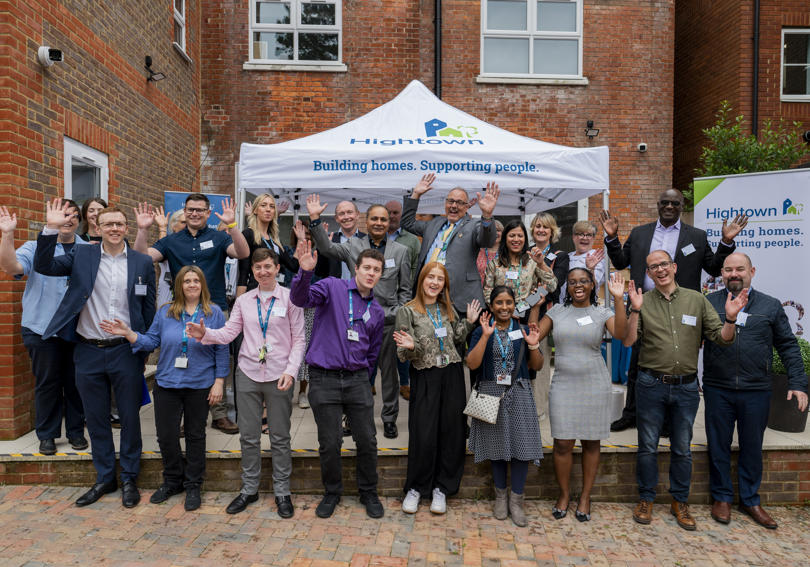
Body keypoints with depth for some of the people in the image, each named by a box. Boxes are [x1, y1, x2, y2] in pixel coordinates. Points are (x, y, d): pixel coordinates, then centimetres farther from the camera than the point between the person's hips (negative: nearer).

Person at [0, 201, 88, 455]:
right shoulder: (35, 248, 3)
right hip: (42, 328, -1)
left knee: (76, 382, 9)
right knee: (47, 383, 7)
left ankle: (76, 432, 24)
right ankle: (47, 435, 22)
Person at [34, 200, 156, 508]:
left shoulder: (142, 262, 1)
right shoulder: (81, 255, 4)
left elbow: (149, 308, 4)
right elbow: (44, 266, -4)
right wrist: (51, 229, -14)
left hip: (125, 352, -1)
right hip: (88, 352, 2)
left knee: (130, 417, 8)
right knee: (96, 419, 13)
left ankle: (129, 479, 24)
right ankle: (104, 478, 30)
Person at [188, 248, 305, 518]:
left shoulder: (289, 298, -2)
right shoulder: (243, 301, 9)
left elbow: (299, 339, -2)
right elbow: (229, 331, 2)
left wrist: (290, 371, -12)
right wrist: (205, 334, -17)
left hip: (279, 376, -3)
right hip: (248, 374, 3)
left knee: (280, 437, 6)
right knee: (248, 436, 11)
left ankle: (282, 491, 21)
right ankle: (249, 489, 28)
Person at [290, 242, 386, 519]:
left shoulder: (377, 312, 13)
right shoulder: (333, 288, -1)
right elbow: (301, 298, -20)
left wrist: (362, 376, 12)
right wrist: (305, 272, -38)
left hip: (357, 380, 4)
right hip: (324, 379, -3)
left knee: (367, 441, 6)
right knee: (329, 444, 5)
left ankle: (369, 493, 28)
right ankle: (332, 493, 29)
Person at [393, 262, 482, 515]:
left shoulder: (448, 310, 10)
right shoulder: (407, 311, -4)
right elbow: (404, 354, -7)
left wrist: (469, 322, 8)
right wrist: (411, 346, -28)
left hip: (452, 376, 4)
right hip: (425, 378, -4)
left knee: (451, 432, 6)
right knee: (423, 435, -4)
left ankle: (441, 489, 21)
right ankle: (415, 488, 17)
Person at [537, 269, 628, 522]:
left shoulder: (602, 313, 2)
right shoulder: (557, 311, 7)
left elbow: (620, 333, -17)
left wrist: (618, 299, -23)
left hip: (594, 385, 0)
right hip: (563, 385, 1)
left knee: (591, 443, 9)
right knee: (562, 443, 1)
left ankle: (585, 496, 25)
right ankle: (564, 494, 21)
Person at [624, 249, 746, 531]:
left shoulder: (697, 299, 4)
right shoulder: (643, 301, -1)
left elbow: (722, 338, 3)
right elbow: (628, 341, -10)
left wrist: (730, 318, -16)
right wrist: (635, 310, -21)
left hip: (686, 386, 2)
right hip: (651, 384, -1)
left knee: (682, 448, 13)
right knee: (648, 446, 8)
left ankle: (679, 502, 29)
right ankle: (646, 499, 24)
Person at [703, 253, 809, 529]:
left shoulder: (770, 306, 5)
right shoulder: (709, 303, 1)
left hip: (757, 391, 1)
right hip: (717, 390, -1)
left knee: (752, 448, 13)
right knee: (718, 446, 10)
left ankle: (750, 500, 30)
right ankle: (722, 497, 26)